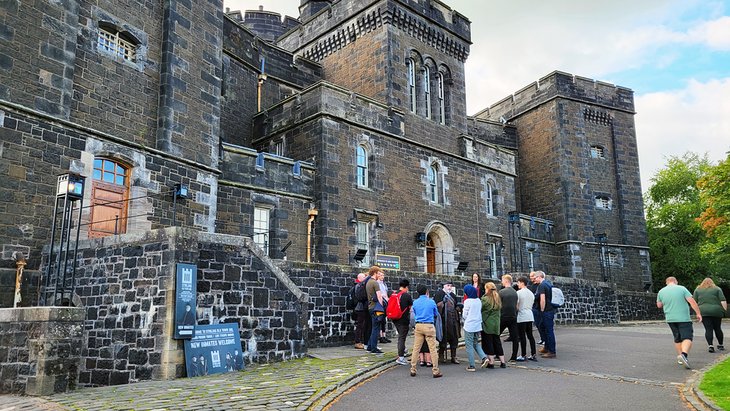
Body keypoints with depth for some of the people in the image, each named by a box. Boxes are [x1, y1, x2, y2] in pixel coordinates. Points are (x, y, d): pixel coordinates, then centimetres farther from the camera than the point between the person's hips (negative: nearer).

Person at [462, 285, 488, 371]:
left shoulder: (467, 301, -13)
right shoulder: (479, 301, 5)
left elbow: (464, 315, -7)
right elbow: (479, 312, 13)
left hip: (469, 326, -6)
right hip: (478, 326, 6)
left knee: (469, 345, 3)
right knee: (476, 343, 21)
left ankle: (472, 366, 6)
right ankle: (484, 357, 2)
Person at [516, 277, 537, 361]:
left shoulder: (518, 293, -10)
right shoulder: (531, 293, 11)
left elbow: (516, 306, -11)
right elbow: (532, 304, 16)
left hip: (521, 317, -7)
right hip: (530, 317, 7)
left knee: (522, 336, -1)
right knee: (530, 335, 10)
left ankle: (524, 355, 3)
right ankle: (533, 355, 10)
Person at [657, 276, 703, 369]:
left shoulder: (661, 292, 6)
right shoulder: (682, 289, -3)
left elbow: (659, 305, 15)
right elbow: (692, 301, -8)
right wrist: (698, 313, -2)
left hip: (670, 319, 4)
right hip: (684, 318, -4)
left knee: (677, 339, 17)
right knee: (687, 338, -6)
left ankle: (680, 357, 20)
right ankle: (684, 354, -28)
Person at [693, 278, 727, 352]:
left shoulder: (697, 289, 11)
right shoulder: (717, 289, 9)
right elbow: (723, 301, -1)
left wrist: (698, 311, 17)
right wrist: (724, 310, 2)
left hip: (703, 312, 0)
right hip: (716, 311, 0)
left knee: (708, 329, -1)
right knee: (717, 328, 13)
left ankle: (710, 345, -11)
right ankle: (720, 345, 22)